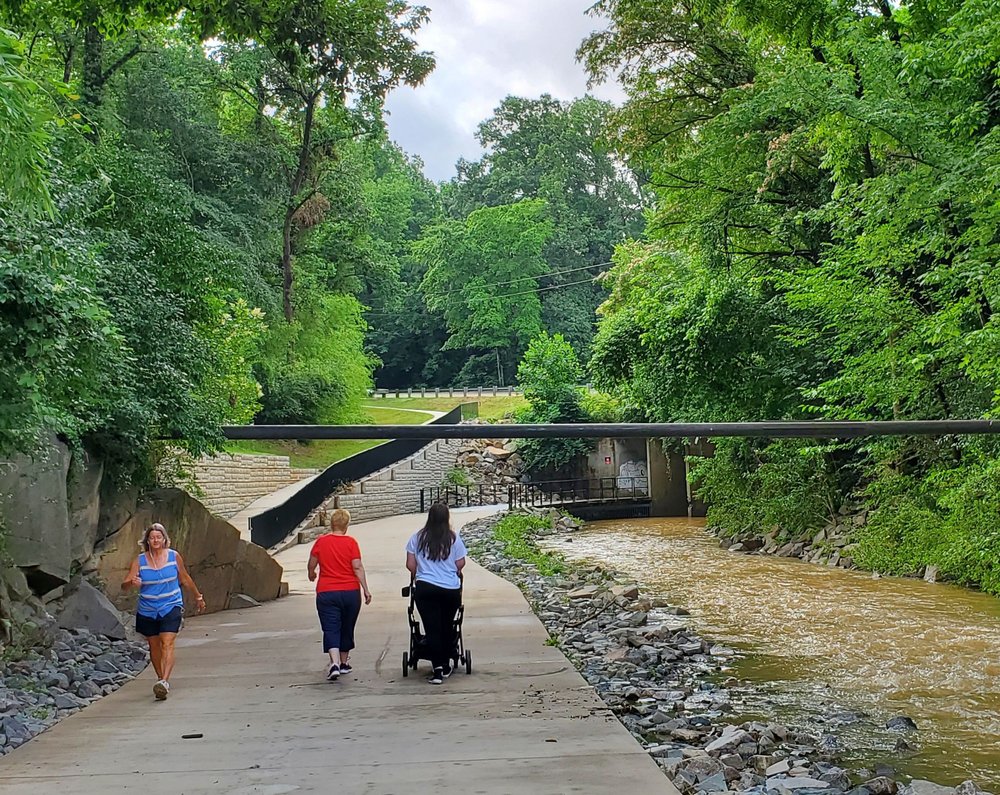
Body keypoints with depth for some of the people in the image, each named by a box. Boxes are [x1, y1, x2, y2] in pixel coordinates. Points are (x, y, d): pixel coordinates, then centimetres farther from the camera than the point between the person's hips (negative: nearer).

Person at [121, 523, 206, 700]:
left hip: (171, 607, -2)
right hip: (147, 611, 2)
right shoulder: (140, 561, -2)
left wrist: (198, 597, 22)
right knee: (154, 646, 12)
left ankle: (165, 682, -26)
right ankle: (161, 679, 30)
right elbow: (124, 586, -6)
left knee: (167, 644, -16)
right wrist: (132, 583, -30)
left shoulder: (174, 557, -1)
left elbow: (185, 579, 13)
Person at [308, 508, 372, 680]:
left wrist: (312, 575, 29)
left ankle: (334, 663, -21)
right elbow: (357, 567, -8)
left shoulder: (321, 542, -1)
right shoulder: (351, 542, -4)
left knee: (331, 629, -2)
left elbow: (311, 564, 7)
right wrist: (365, 589, -4)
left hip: (326, 593, -1)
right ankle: (344, 663, 27)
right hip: (350, 592, 1)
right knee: (347, 628, 16)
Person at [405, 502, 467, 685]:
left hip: (425, 588, -1)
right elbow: (460, 564, 1)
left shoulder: (417, 538, 0)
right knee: (447, 627, 16)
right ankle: (446, 666, 26)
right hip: (451, 589, 1)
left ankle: (438, 669, -9)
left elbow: (410, 565, 2)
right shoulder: (454, 539, -3)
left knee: (432, 628, 0)